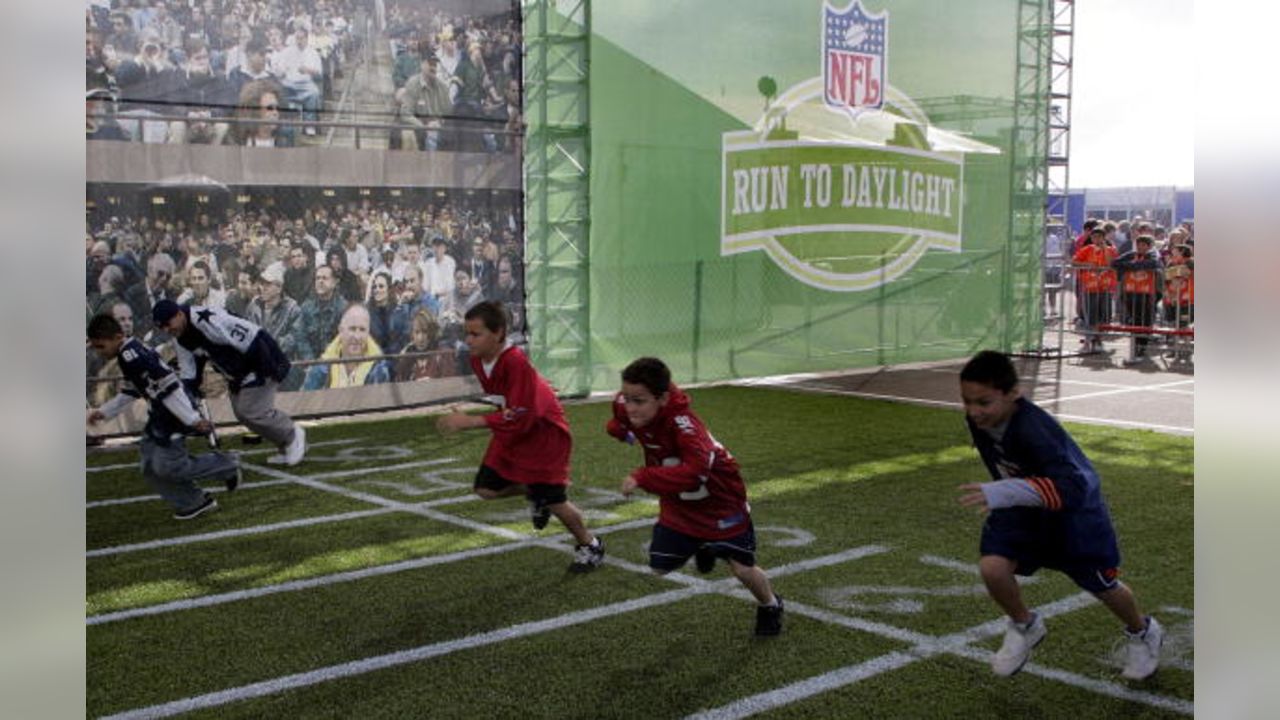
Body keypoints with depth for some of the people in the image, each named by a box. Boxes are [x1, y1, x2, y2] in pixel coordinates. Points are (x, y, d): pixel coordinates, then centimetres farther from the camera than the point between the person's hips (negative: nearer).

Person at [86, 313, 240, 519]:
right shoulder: (130, 353, 11)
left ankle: (227, 466, 6)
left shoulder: (131, 356, -22)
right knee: (150, 467, 10)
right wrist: (104, 411, 22)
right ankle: (193, 502, 19)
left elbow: (168, 386, -26)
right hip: (160, 417, 10)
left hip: (174, 415, -10)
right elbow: (131, 392, 25)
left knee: (167, 466, -9)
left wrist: (193, 420, -25)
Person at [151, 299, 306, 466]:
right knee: (242, 412, 9)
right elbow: (188, 375, 8)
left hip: (261, 363, -9)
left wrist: (270, 370, -26)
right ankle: (288, 446, 23)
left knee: (251, 411, -12)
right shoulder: (181, 340, 1)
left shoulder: (208, 320, -30)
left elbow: (251, 337, -30)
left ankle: (294, 436, 11)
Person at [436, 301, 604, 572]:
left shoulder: (516, 362, -33)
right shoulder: (477, 360, -7)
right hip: (510, 434, 8)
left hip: (545, 433, -8)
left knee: (554, 501, -5)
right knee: (486, 489, -1)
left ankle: (590, 546, 21)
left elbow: (519, 418, -34)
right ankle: (533, 493, 28)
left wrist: (470, 422, -34)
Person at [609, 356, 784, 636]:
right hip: (678, 503, 6)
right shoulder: (624, 406, -19)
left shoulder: (682, 423, -38)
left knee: (742, 568, -3)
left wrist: (643, 478, -53)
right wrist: (618, 428, -5)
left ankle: (770, 605, 30)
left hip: (719, 499, -6)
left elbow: (695, 471, -53)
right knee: (660, 566, 8)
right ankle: (702, 548, 39)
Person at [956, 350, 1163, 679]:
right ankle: (1025, 627, 13)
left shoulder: (1034, 429, -42)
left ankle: (1143, 632, 48)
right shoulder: (978, 419, -20)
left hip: (1074, 507, -4)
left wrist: (1004, 493, -64)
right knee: (992, 568, -19)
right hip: (1020, 505, 5)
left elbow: (1072, 488, -53)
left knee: (1103, 586, 14)